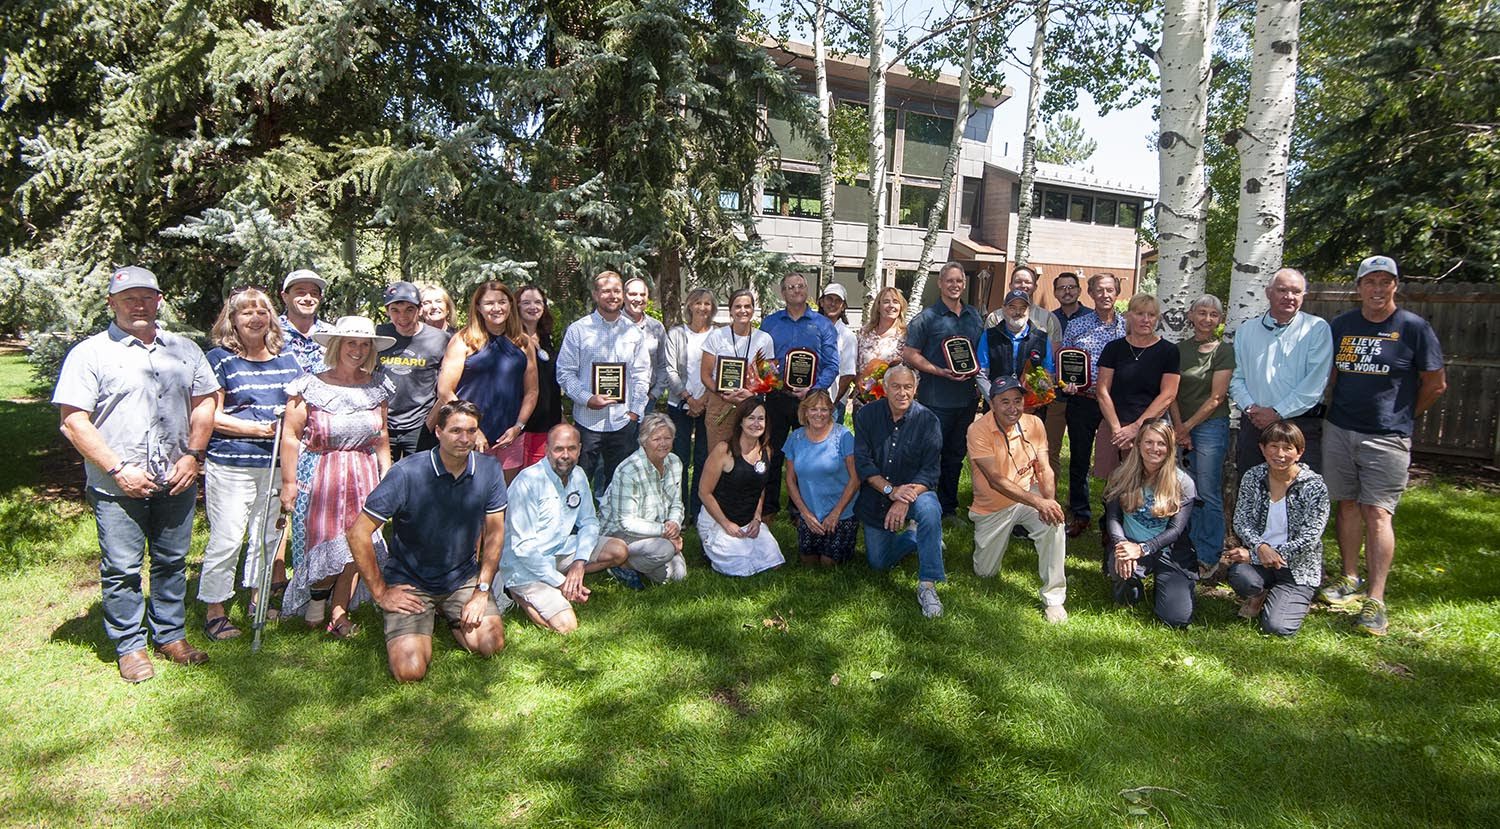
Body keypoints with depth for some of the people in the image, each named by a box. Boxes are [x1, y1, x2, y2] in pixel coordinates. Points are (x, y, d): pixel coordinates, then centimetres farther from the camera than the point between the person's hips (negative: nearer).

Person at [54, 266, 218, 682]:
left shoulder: (184, 349, 10)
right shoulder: (91, 353, -3)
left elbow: (204, 402, 12)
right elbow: (73, 421, -7)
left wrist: (193, 455, -1)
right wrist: (118, 469, -13)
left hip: (176, 482, 4)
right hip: (118, 488, -3)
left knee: (172, 562, 13)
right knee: (122, 569, 4)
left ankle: (170, 635, 26)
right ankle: (130, 646, 18)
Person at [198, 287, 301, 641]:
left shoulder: (287, 360, 10)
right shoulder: (220, 359, -4)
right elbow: (211, 417, -9)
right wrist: (258, 429, -16)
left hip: (275, 464, 5)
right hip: (231, 464, -5)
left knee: (268, 534, 16)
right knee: (226, 539, -2)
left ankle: (258, 598, 32)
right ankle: (213, 610, 11)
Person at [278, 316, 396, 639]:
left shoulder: (376, 387, 7)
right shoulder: (311, 386, -7)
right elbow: (290, 435, -8)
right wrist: (288, 482, -10)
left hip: (364, 475, 4)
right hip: (320, 475, -4)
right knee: (329, 544, -5)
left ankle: (339, 614, 14)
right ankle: (316, 597, 24)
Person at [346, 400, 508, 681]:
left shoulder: (489, 470, -10)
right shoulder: (407, 474, -20)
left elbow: (494, 534, 0)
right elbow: (358, 534, -15)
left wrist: (482, 591, -5)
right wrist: (380, 592, -9)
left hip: (464, 577, 3)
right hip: (410, 583, -3)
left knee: (492, 644, -15)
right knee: (410, 670, -17)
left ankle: (450, 617, 17)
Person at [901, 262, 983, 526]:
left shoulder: (975, 316, 11)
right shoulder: (927, 317, -6)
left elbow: (983, 350, 21)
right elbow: (910, 355, -9)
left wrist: (977, 368, 0)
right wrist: (940, 371, -19)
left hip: (967, 398, 6)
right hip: (936, 400, -6)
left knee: (956, 455, 15)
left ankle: (949, 508, 27)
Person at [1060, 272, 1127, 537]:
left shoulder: (1127, 327, 4)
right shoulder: (1077, 325, 3)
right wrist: (1065, 383, -11)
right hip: (1082, 402, 0)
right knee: (1079, 460, 8)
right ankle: (1080, 515, 21)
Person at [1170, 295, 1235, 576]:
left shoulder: (1224, 351, -3)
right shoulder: (1179, 349, 8)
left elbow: (1216, 398, -8)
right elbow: (1172, 392, 4)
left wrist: (1188, 426, -8)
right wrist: (1178, 429, -6)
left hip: (1210, 426, -4)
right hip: (1181, 427, 4)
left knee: (1208, 495, -3)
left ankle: (1209, 559, 4)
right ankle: (1190, 551, 18)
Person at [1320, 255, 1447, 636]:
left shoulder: (1414, 328, -3)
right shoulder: (1340, 325, 6)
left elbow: (1436, 383, 5)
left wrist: (1405, 416, 9)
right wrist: (1341, 408, 13)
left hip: (1386, 437, -4)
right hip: (1339, 431, 4)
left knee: (1377, 513, -7)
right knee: (1348, 506, 11)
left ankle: (1375, 600, -5)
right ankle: (1349, 580, 23)